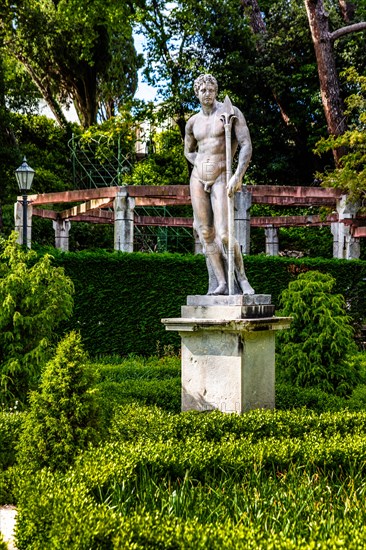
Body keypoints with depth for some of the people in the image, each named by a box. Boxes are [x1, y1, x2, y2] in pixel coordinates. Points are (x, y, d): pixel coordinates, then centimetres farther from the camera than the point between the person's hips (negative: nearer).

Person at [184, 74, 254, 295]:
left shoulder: (231, 112, -4)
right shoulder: (193, 122, 11)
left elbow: (247, 146, -11)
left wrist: (237, 176, -22)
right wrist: (203, 167, 9)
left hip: (221, 179, -5)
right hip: (198, 179, 5)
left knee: (224, 235, -16)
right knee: (206, 233, 0)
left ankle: (242, 280, 1)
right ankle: (221, 283, 3)